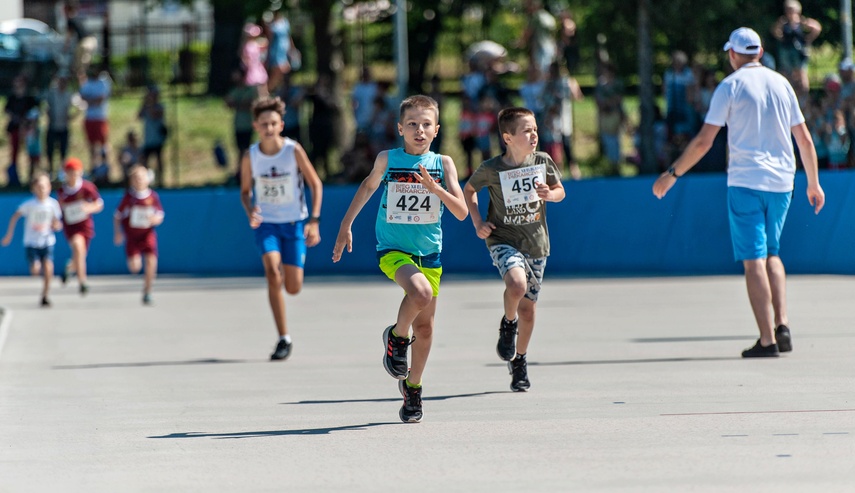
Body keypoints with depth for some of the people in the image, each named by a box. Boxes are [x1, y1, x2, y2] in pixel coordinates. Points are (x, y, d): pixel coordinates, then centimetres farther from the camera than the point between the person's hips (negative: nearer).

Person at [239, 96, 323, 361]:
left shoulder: (294, 150, -11)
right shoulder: (250, 157, -5)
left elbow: (315, 184, -3)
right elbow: (245, 190, 9)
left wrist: (314, 221, -10)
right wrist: (250, 212, -12)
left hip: (294, 223, -1)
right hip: (266, 224, 1)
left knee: (293, 287, -4)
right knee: (273, 274, -22)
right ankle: (283, 339, -15)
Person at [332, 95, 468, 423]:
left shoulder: (443, 164, -2)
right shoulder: (387, 160, -4)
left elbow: (461, 212, -7)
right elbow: (369, 185, 17)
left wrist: (435, 189, -24)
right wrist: (346, 226, 21)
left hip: (429, 252, 3)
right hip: (392, 249, -3)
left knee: (424, 325, 10)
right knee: (421, 292, -32)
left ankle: (412, 387, 32)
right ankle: (397, 337, -3)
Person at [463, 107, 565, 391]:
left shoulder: (543, 162, -4)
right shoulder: (491, 169, -11)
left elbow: (560, 191, 10)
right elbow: (468, 190, 7)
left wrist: (549, 194, -12)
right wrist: (477, 223, -2)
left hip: (535, 242, 3)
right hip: (503, 240, -3)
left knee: (528, 308, 9)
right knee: (517, 284, -31)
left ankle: (519, 361, 30)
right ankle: (508, 323, 2)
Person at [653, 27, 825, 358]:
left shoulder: (731, 86, -3)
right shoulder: (781, 84, 10)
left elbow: (704, 141, -8)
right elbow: (804, 138, 13)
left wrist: (672, 174, 2)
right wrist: (813, 182, 24)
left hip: (746, 182, -5)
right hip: (781, 182, 5)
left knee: (754, 260, -4)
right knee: (771, 254, 19)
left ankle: (767, 340, -11)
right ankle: (782, 327, 5)